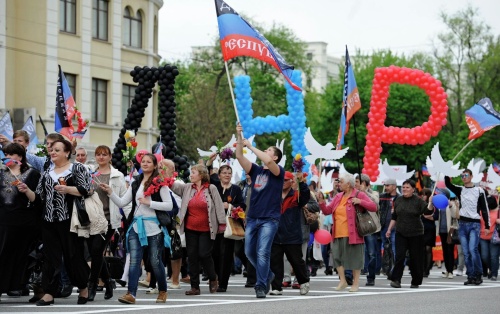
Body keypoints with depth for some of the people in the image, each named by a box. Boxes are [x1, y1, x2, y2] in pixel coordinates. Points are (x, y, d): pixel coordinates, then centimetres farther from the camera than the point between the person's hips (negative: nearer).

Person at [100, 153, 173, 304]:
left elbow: (169, 205, -8)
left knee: (155, 261, 4)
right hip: (136, 226, 4)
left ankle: (162, 291, 21)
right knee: (134, 260, -7)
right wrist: (110, 192, -5)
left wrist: (149, 203, -13)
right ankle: (131, 294, -14)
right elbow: (122, 202, 9)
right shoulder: (135, 184, 14)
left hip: (153, 227, -4)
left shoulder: (160, 183, -2)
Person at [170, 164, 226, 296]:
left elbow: (218, 206, -3)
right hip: (190, 229, 4)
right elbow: (173, 185, 1)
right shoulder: (187, 188, 8)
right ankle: (195, 287, 9)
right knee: (192, 256, 4)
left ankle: (213, 279, 20)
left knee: (204, 254, -5)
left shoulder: (211, 189, -3)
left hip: (206, 230, -4)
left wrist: (222, 223, -5)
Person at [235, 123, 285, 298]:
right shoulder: (256, 170, 13)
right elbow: (239, 157, 2)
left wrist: (250, 146, -17)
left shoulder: (278, 172, -1)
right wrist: (239, 137, -7)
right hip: (252, 218, 6)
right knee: (250, 252, 9)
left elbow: (267, 161, -23)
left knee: (262, 252, -13)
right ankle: (267, 275, 30)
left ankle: (261, 286, -9)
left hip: (269, 219, -6)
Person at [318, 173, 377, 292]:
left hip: (352, 234, -6)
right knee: (337, 256, 2)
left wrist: (360, 202, -20)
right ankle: (342, 281, 14)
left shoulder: (359, 195, -2)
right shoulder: (338, 197, 17)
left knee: (354, 258, 1)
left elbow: (373, 207, -8)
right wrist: (321, 202, -1)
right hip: (338, 234, 6)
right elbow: (327, 211, 16)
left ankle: (356, 283, 10)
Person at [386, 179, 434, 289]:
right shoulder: (398, 201, 9)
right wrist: (389, 229, 15)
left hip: (416, 234, -3)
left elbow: (427, 211, -16)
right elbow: (394, 217, 17)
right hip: (401, 233, 3)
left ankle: (416, 282, 13)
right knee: (400, 255, -10)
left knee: (415, 258, 2)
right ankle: (396, 279, -10)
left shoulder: (418, 201, -4)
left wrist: (430, 203, -34)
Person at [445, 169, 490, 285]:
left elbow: (484, 209, 1)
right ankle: (471, 276, 6)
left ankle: (479, 275, -7)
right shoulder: (460, 190, 12)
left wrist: (487, 226, -3)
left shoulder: (479, 191, 1)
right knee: (466, 252, 2)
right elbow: (448, 184, 0)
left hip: (475, 224, -4)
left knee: (473, 249, -17)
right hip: (463, 224, 4)